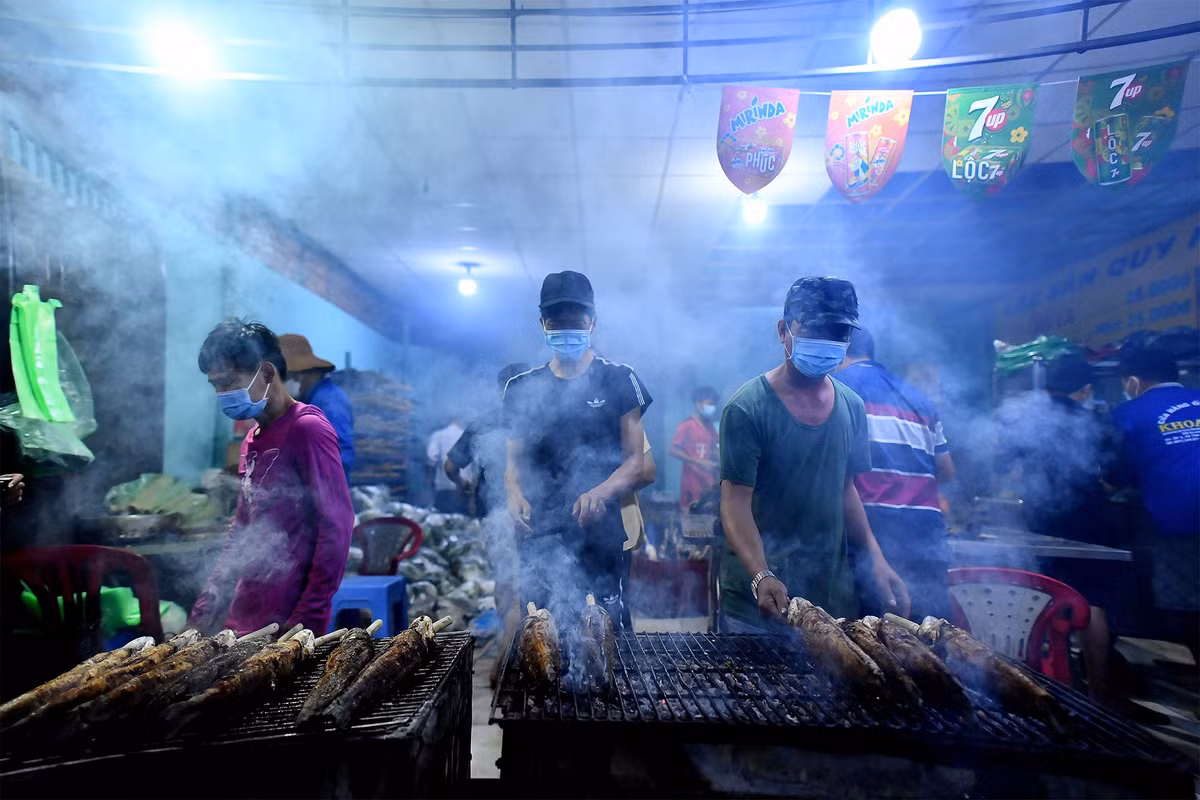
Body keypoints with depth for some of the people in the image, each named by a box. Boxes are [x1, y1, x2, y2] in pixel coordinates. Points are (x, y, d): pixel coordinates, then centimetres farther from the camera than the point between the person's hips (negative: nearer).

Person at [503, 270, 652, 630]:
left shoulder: (618, 380, 3)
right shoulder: (522, 388, 11)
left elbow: (636, 462, -1)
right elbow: (514, 461, 13)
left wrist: (601, 493, -21)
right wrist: (515, 495, -9)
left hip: (600, 540, -2)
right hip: (537, 541, 2)